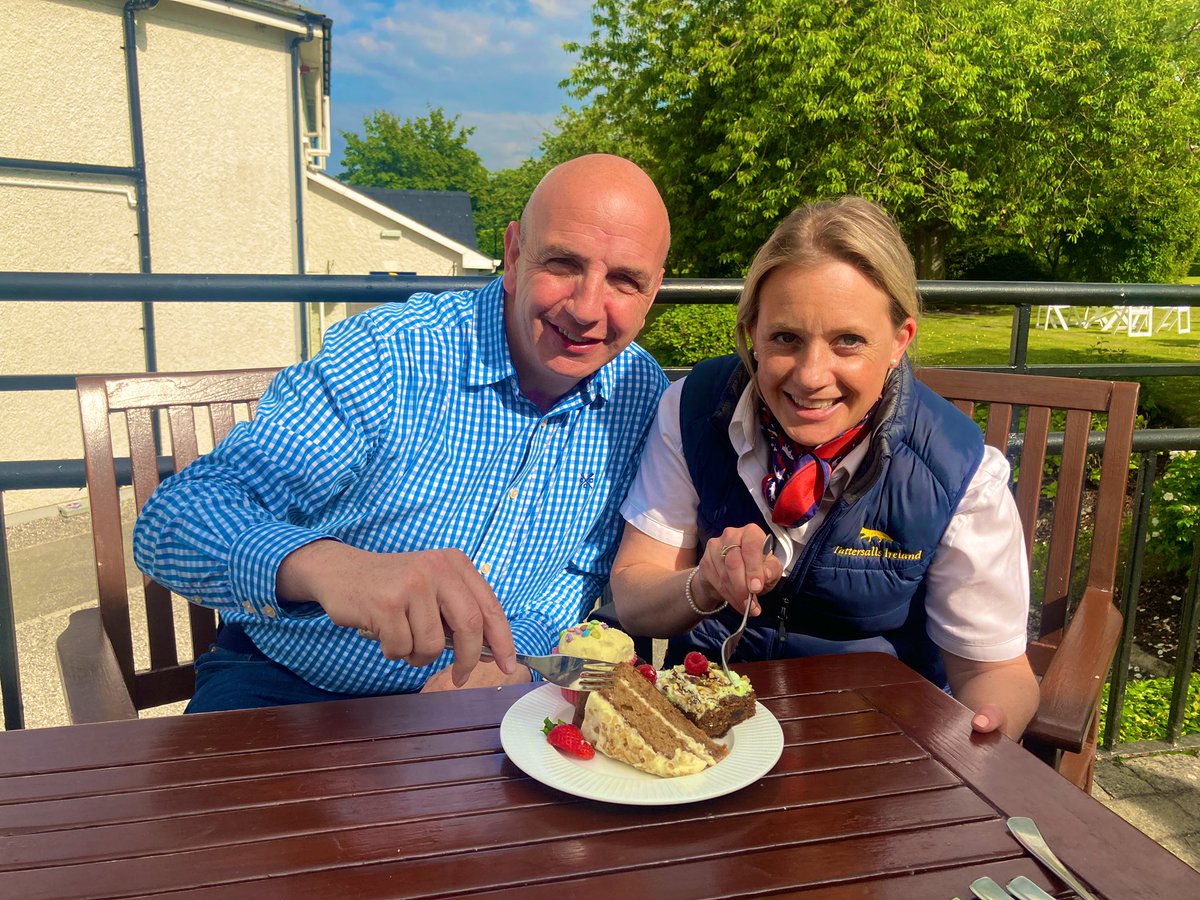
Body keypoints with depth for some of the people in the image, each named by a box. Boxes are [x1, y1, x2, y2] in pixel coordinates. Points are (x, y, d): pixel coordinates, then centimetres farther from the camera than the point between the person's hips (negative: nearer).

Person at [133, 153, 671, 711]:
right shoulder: (389, 354, -18)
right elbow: (171, 522, -23)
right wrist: (321, 564, -45)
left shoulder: (644, 396, -3)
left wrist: (512, 654, -16)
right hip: (289, 685, -3)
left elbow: (585, 572, 5)